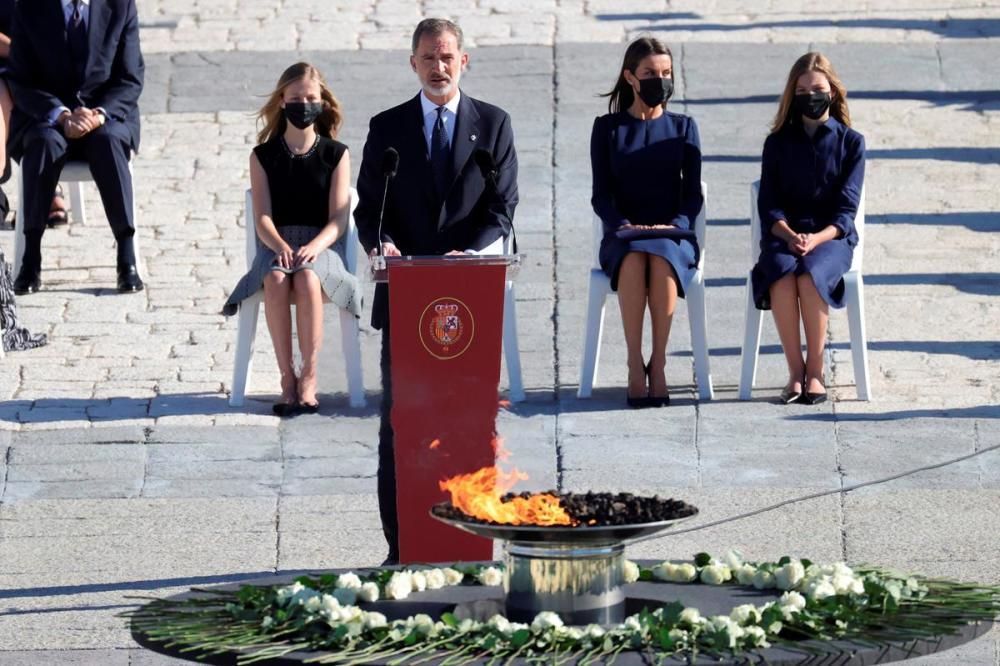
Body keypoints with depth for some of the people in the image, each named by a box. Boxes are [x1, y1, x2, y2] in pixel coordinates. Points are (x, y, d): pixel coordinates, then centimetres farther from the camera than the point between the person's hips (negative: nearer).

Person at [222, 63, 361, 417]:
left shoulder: (336, 155, 7)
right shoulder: (264, 156, 10)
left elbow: (338, 220, 0)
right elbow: (263, 218, 1)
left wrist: (313, 248, -20)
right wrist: (280, 246, -21)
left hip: (322, 246, -1)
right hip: (275, 245, 1)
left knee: (307, 278, -37)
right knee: (276, 280, -35)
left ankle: (308, 377, -29)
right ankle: (287, 378, -29)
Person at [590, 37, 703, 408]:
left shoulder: (683, 128, 14)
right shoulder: (608, 128, 11)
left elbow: (693, 193, 8)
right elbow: (601, 195, 4)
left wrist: (674, 225, -12)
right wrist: (623, 225, -16)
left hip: (673, 235, 0)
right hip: (622, 237, 0)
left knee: (661, 259, -36)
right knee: (633, 260, -37)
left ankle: (658, 364, -32)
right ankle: (635, 366, -36)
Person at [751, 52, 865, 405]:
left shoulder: (850, 142, 7)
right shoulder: (778, 143, 12)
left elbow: (846, 208, -1)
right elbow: (769, 204, 5)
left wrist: (816, 239, -18)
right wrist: (790, 236, -16)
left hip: (831, 235, -1)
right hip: (783, 235, 1)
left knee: (809, 274, -35)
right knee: (781, 274, -34)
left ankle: (815, 371, -26)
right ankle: (795, 371, -26)